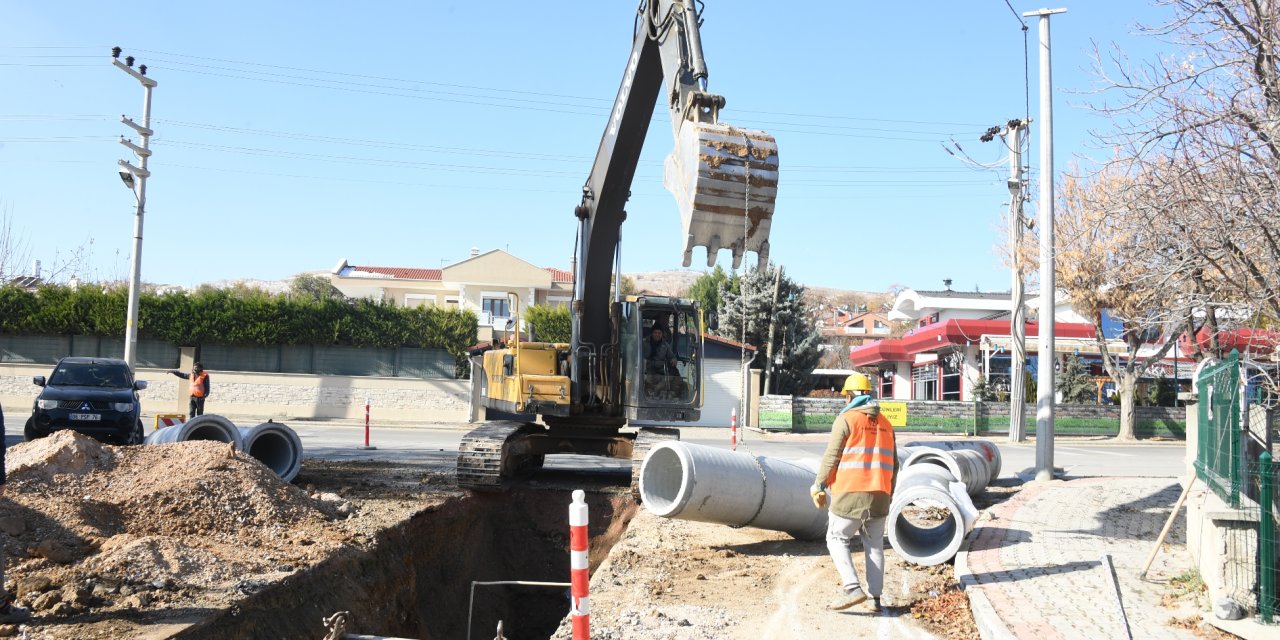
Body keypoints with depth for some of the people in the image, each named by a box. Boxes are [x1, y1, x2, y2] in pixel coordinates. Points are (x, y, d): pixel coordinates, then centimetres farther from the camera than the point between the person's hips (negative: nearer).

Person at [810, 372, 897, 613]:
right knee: (874, 545, 12)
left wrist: (818, 487, 0)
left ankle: (853, 588, -11)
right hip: (879, 494, 5)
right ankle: (875, 597, 8)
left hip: (850, 494, -5)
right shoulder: (885, 424, 14)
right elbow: (893, 464, 16)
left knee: (837, 539, 4)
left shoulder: (846, 420, -5)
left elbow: (831, 458, -9)